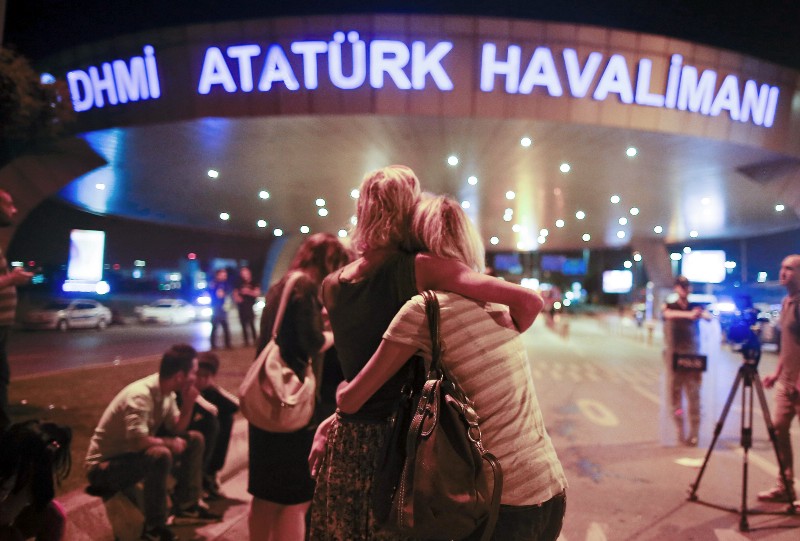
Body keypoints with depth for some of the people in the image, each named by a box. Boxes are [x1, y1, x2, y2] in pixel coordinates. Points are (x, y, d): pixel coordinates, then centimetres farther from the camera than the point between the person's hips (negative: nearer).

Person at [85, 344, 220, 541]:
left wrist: (188, 403, -13)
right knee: (160, 455, -36)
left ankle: (186, 504, 12)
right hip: (103, 467, -9)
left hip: (135, 455, 9)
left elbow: (177, 430, 4)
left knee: (194, 440, 4)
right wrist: (170, 443, -22)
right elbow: (138, 440, -39)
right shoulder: (140, 395, -30)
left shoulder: (167, 392, -3)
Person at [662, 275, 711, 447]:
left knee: (694, 395, -6)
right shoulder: (668, 307, 5)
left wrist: (702, 314, -36)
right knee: (675, 396, -1)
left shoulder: (696, 307, 10)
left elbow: (709, 317, -11)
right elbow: (669, 314, -20)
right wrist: (688, 315, -39)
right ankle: (681, 432, 6)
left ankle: (694, 433, -3)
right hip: (674, 356, -1)